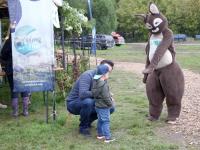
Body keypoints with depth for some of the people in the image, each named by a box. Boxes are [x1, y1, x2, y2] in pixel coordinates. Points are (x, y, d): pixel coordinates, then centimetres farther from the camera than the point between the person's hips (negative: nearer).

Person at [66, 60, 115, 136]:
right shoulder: (88, 75, -25)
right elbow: (82, 94, -39)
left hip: (87, 103, 7)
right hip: (73, 103, -7)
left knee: (110, 108, -4)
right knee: (87, 102, -39)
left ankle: (87, 121, 12)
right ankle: (83, 127, -14)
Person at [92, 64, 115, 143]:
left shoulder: (95, 82, 3)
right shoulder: (104, 85, -25)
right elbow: (106, 97, -23)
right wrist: (111, 103, -7)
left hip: (98, 105, 9)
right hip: (104, 107, -9)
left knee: (100, 120, 20)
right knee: (106, 121, -4)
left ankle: (100, 134, 30)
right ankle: (107, 137, -2)